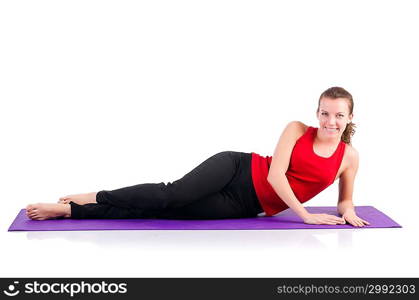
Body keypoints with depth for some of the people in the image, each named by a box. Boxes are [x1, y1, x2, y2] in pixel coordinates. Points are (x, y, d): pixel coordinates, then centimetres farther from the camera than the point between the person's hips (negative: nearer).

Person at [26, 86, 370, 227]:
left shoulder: (349, 156, 2)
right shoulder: (297, 130, -4)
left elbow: (345, 198, 17)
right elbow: (275, 174, -12)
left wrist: (348, 211, -7)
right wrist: (305, 215, -19)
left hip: (245, 206, 1)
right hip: (238, 169, -1)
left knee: (166, 212, -13)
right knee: (173, 195, -29)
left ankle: (70, 211, -11)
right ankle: (92, 198, -15)